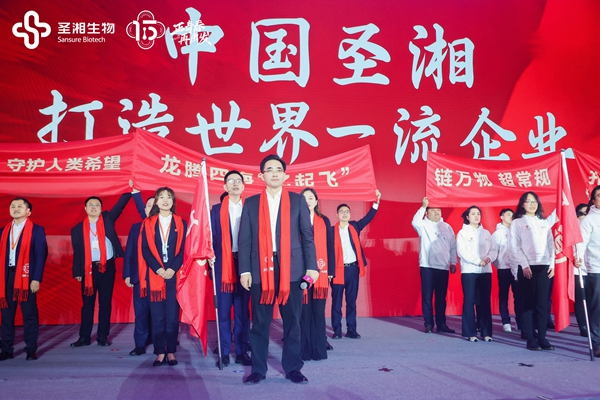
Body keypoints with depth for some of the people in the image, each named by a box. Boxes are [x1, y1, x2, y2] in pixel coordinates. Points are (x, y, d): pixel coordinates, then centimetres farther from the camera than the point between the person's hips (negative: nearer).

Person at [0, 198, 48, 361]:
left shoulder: (37, 230, 0)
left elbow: (41, 255, -5)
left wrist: (36, 279, -12)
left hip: (26, 276, -4)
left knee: (29, 314, 0)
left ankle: (31, 350, 8)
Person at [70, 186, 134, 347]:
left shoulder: (107, 219, 6)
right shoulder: (78, 229, 5)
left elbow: (120, 204, -3)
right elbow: (76, 252, 4)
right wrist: (77, 272, -1)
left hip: (107, 267, 0)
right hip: (89, 269, 0)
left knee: (105, 303, 5)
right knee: (87, 303, 6)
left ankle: (103, 337, 12)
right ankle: (84, 337, 14)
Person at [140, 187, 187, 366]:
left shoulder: (181, 223, 9)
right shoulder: (148, 223, 9)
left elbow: (183, 249, 3)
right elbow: (145, 249, 2)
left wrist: (173, 269, -10)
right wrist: (158, 269, -10)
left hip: (174, 274, 0)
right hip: (155, 274, 0)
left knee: (173, 315, 0)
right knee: (157, 315, 1)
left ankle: (171, 352, 9)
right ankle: (160, 352, 8)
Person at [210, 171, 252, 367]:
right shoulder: (216, 209, 8)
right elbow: (211, 235, 3)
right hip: (223, 263, 0)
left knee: (243, 310, 5)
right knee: (223, 310, 3)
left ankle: (242, 351, 13)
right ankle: (224, 352, 10)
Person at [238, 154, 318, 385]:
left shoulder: (297, 201, 9)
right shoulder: (251, 203, 9)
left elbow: (307, 235, 6)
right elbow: (244, 240, 6)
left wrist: (311, 266, -3)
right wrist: (245, 270, -3)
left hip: (292, 268, 0)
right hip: (261, 268, 0)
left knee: (292, 321, 6)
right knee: (260, 323, 5)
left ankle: (293, 368, 17)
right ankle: (258, 370, 17)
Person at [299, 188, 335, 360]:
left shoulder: (324, 221, 11)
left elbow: (330, 247, 9)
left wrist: (330, 270, 3)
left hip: (320, 273, 2)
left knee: (318, 311, 3)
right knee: (304, 311, 1)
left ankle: (319, 350, 11)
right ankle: (304, 350, 9)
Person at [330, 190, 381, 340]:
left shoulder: (354, 226, 9)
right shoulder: (332, 230, -2)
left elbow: (368, 218, 1)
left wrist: (377, 202, -10)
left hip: (353, 268, 3)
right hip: (338, 269, -3)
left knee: (352, 301, 8)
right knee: (336, 301, 3)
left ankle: (351, 329, 14)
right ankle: (337, 330, 10)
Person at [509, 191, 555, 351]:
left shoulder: (545, 222, 15)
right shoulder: (517, 222, 3)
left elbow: (551, 245, 13)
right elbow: (514, 247, -5)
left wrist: (552, 264, 2)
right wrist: (524, 265, -12)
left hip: (544, 267, 4)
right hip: (527, 267, -4)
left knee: (543, 304, 2)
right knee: (529, 304, -1)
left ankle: (542, 338, 6)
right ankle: (530, 339, 2)